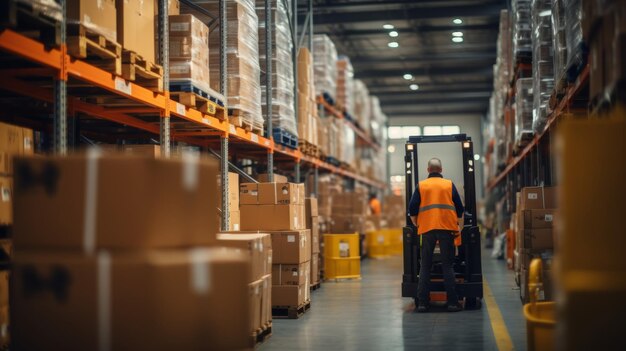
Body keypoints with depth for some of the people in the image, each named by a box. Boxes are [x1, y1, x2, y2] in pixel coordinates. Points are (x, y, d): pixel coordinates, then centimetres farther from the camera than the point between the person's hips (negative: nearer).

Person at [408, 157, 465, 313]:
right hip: (447, 228, 0)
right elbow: (459, 208, 7)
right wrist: (456, 223, 23)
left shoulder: (421, 186, 7)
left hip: (427, 229, 0)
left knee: (425, 266, 5)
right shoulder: (449, 185, 7)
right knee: (448, 265, 2)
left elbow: (412, 209, 3)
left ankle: (422, 303, 1)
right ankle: (452, 302, -3)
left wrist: (416, 224, 19)